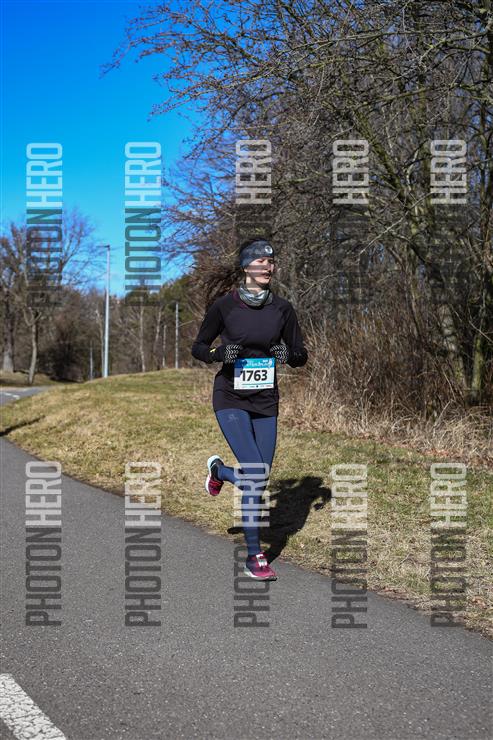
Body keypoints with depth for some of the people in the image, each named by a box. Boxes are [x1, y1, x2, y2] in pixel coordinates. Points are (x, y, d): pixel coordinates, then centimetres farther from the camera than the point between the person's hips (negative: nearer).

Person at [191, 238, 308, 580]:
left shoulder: (282, 308, -1)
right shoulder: (224, 306, -8)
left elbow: (301, 356, 6)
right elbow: (198, 347, 2)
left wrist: (288, 354, -18)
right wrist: (219, 353, -20)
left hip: (265, 402, 4)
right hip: (231, 399, -4)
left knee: (259, 480, 7)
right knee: (256, 475, -18)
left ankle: (220, 470, 40)